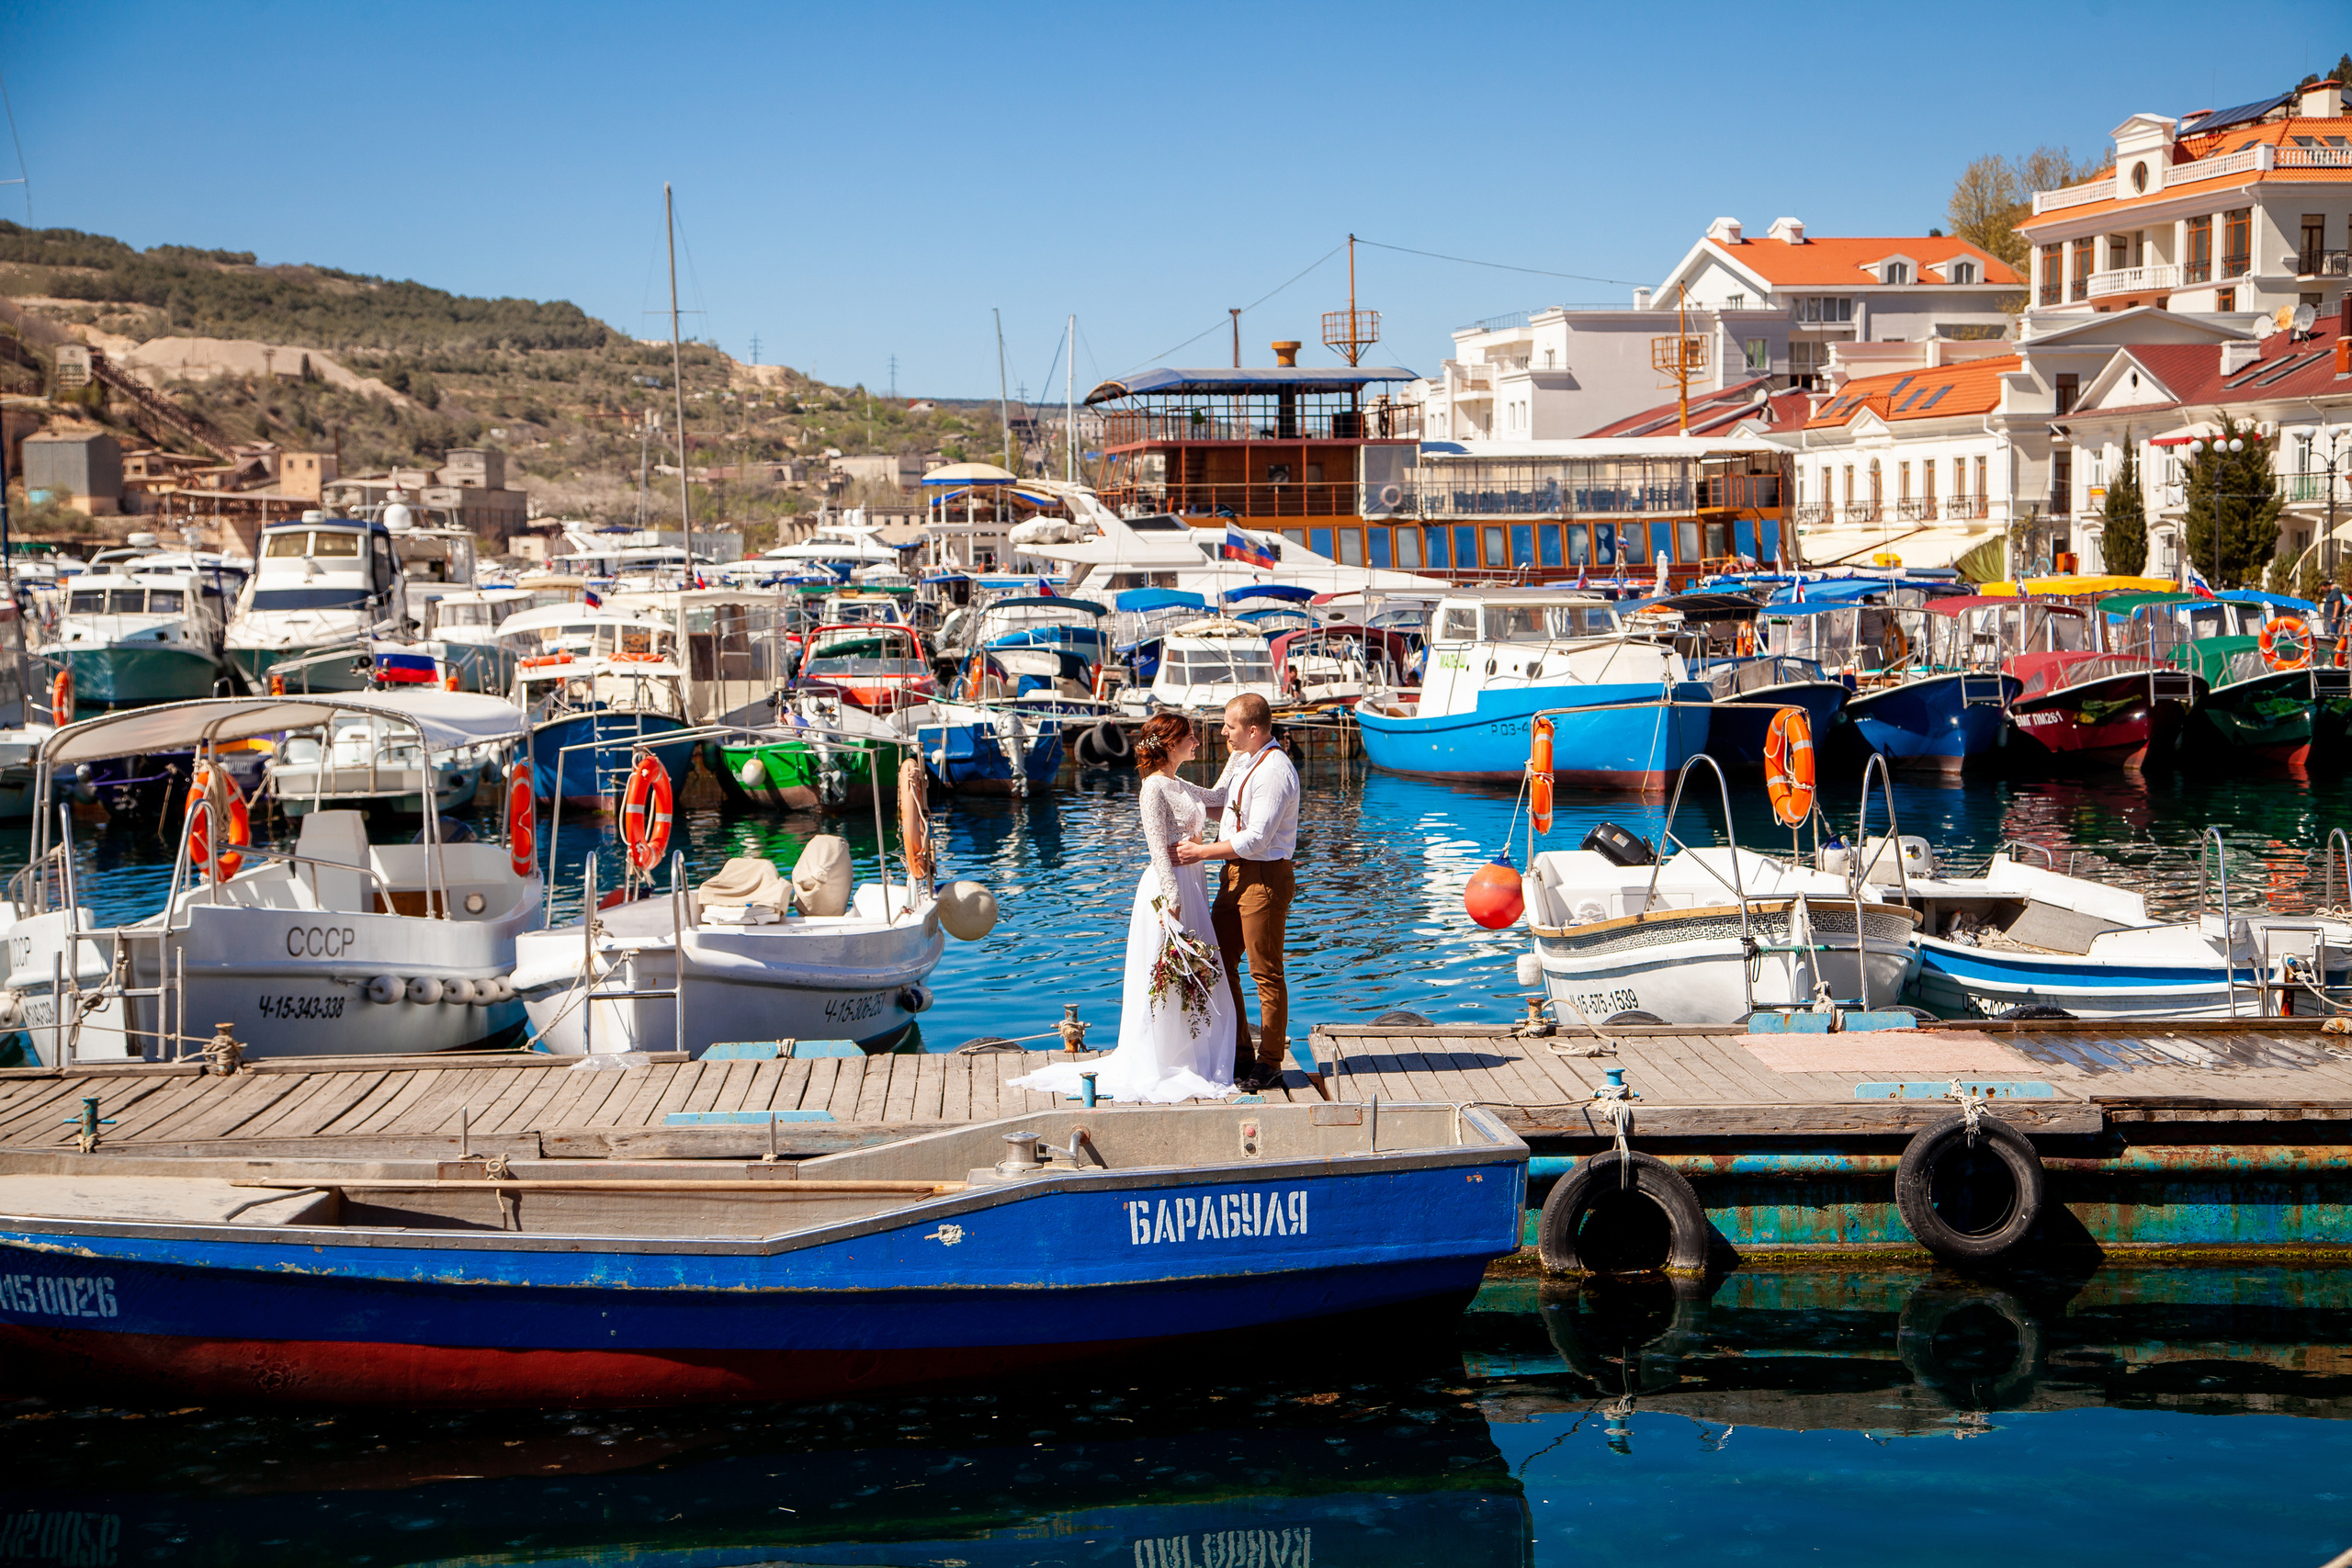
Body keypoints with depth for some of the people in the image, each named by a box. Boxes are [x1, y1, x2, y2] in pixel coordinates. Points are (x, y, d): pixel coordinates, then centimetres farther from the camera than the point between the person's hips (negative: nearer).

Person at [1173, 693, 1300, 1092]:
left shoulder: (1274, 771, -20)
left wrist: (1201, 852, -17)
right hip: (1235, 874, 10)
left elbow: (1255, 839, -23)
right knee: (1220, 961, 12)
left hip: (1265, 878, -10)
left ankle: (1269, 1066, 9)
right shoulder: (1240, 760, 10)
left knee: (1266, 973, -1)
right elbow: (1216, 803, 28)